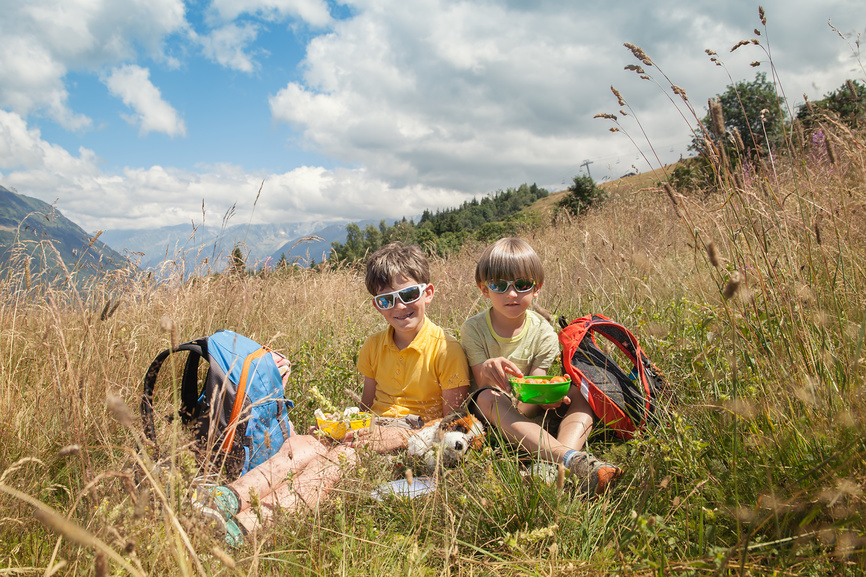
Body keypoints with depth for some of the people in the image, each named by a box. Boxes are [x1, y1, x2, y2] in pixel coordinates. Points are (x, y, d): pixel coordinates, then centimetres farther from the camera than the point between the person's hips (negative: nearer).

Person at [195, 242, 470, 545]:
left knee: (342, 456, -34)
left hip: (415, 439, -6)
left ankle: (254, 520, -53)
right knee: (299, 445, -22)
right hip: (373, 430, 7)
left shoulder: (446, 349, -7)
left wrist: (399, 437, -19)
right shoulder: (374, 346, 13)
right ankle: (231, 496, -43)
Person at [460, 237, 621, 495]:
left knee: (579, 390, -17)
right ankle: (573, 459, -51)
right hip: (492, 418, -2)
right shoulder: (473, 329, -7)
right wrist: (488, 373, -35)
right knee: (487, 398, -35)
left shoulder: (543, 333, -4)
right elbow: (482, 387, -11)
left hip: (529, 414, 3)